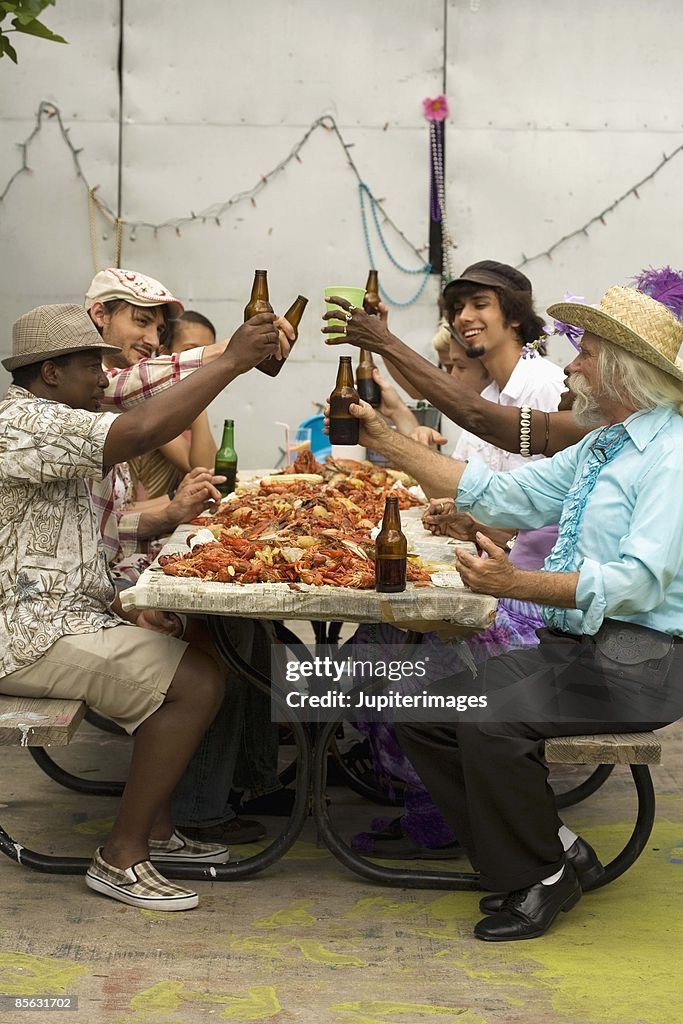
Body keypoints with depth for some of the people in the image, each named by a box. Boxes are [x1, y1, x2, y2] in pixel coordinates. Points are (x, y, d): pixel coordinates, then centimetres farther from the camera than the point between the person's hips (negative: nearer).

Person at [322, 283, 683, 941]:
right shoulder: (596, 449, 18)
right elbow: (499, 494, 17)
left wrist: (515, 584, -32)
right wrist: (386, 442, 14)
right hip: (568, 647, 9)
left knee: (491, 718, -30)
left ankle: (541, 878, -4)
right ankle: (551, 852, 7)